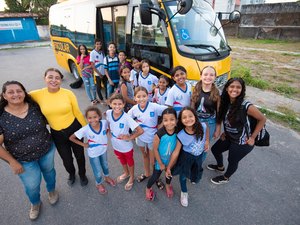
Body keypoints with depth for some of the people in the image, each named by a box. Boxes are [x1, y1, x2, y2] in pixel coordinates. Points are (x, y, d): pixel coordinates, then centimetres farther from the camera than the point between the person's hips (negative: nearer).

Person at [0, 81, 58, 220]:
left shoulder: (35, 107, -13)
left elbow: (45, 121, 6)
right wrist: (13, 162, -10)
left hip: (47, 151, 2)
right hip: (24, 160, -1)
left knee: (49, 171, 26)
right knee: (32, 186, 16)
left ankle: (51, 190, 59)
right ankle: (35, 203, 52)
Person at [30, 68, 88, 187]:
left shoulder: (68, 93, -15)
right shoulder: (37, 95, -13)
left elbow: (77, 113, -7)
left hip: (75, 129, -1)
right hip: (56, 133, 1)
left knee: (79, 155, 19)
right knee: (66, 159, 20)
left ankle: (82, 174, 51)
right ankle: (71, 174, 57)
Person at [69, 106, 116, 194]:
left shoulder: (104, 123, -26)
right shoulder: (85, 130, -32)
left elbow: (107, 128, -1)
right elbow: (71, 138, -20)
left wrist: (105, 135, -12)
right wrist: (83, 144, -17)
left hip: (103, 149, 3)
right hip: (93, 154, -3)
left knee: (105, 165, 30)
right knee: (98, 171, 18)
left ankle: (107, 177, 62)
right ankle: (99, 184, 51)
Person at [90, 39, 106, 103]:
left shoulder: (102, 52, 5)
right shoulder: (92, 53, -9)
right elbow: (92, 65, -10)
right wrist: (99, 74, -11)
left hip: (104, 73, 4)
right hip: (98, 74, -4)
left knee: (106, 86, 10)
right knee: (99, 87, 10)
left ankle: (107, 98, 24)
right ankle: (101, 99, 24)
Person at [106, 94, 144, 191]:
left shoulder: (126, 118, -33)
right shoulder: (108, 113, -19)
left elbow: (140, 131, -33)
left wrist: (130, 137, -24)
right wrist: (110, 130, -5)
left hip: (126, 146, -5)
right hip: (115, 145, 5)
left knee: (129, 161, 23)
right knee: (122, 160, 30)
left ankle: (132, 177, 50)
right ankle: (126, 173, 59)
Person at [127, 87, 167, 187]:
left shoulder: (154, 107, -25)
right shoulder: (134, 109, -13)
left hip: (153, 138, -3)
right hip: (141, 137, 3)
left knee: (153, 161, 11)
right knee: (145, 156, 26)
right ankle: (147, 173, 51)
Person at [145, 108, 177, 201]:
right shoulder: (159, 134, -33)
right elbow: (155, 149, -20)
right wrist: (161, 164, -10)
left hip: (172, 160, 3)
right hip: (160, 160, -3)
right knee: (155, 176, 15)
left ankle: (168, 185, 61)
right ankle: (148, 188, 48)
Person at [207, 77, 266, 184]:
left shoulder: (246, 106, -28)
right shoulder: (225, 102, -12)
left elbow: (262, 119, -16)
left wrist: (252, 137, -13)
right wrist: (225, 132, -3)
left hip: (242, 143, -6)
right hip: (229, 137, 6)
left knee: (232, 161, 15)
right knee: (215, 149, 22)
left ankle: (225, 178, 47)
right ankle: (220, 167, 54)